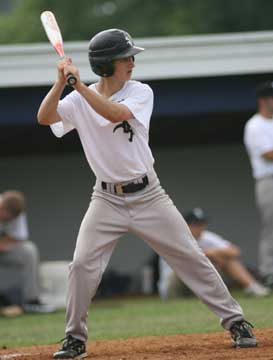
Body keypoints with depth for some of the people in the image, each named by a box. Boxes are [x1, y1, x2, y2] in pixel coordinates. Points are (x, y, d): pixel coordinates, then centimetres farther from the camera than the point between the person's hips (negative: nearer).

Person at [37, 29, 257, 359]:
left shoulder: (141, 93, -7)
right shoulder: (79, 100, -1)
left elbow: (116, 113, -26)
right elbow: (45, 117, -16)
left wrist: (80, 86, -29)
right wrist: (62, 81, -25)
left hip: (147, 195, -1)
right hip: (107, 200, 1)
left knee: (191, 258, -1)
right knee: (82, 264, -11)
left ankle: (235, 321, 8)